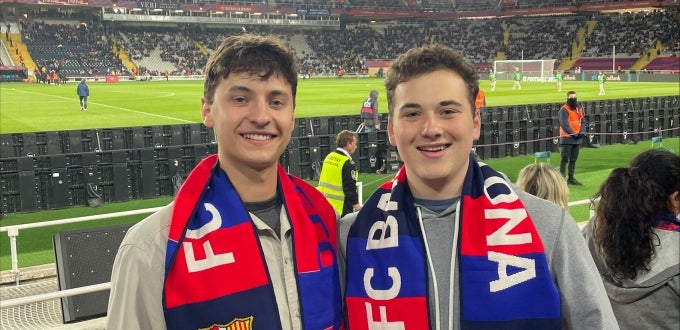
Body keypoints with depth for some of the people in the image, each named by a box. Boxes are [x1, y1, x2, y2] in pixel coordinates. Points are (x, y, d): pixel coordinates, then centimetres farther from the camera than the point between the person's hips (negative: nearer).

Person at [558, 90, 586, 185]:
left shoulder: (579, 109, 14)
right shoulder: (564, 110, -9)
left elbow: (582, 122, 13)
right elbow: (564, 124, -15)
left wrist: (582, 132, -5)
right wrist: (574, 133, -19)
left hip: (578, 138, 7)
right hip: (567, 138, -7)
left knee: (573, 159, 12)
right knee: (565, 159, -7)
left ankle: (571, 178, 18)